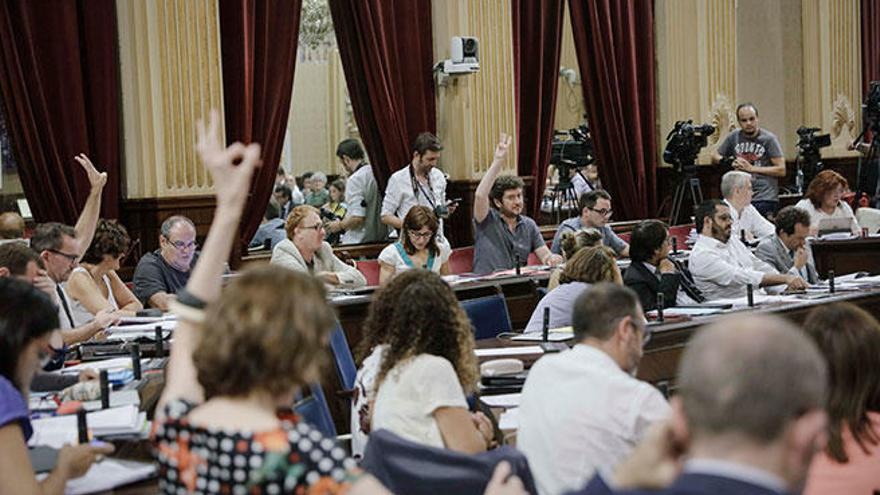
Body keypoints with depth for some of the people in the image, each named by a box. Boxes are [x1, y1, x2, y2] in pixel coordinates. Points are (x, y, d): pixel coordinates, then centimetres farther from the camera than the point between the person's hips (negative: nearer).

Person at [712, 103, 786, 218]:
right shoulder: (734, 137, 8)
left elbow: (781, 170, -7)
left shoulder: (769, 139, -4)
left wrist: (752, 168, -11)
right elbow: (714, 157, 20)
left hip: (765, 200, -4)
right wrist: (727, 161, -2)